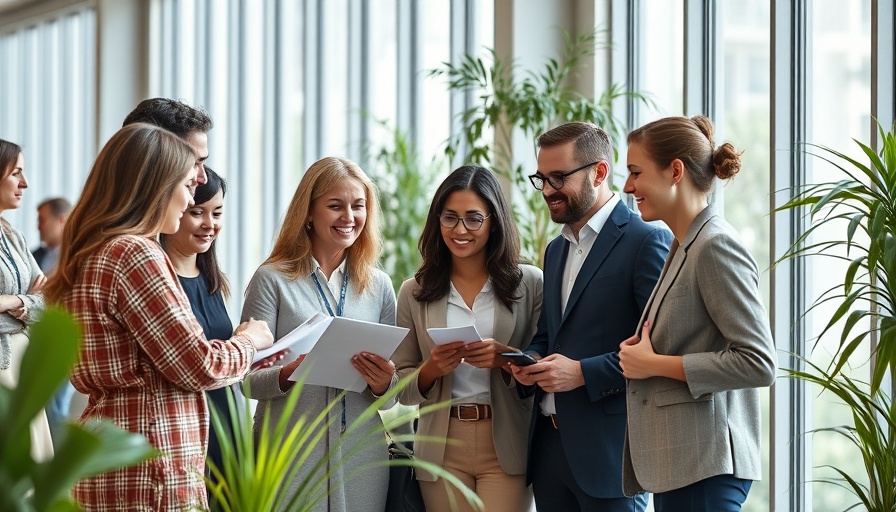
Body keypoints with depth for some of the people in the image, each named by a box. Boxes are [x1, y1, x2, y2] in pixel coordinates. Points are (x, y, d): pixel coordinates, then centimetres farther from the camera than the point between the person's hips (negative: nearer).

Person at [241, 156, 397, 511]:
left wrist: (384, 385, -9)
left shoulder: (379, 286, 9)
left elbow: (394, 381, 13)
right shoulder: (272, 279, -2)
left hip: (361, 453, 3)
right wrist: (286, 375, -24)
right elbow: (248, 380, -4)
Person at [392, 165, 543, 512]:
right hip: (441, 448, 2)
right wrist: (431, 370, -12)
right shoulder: (415, 292, 6)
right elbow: (402, 389, 8)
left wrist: (505, 359, -18)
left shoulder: (530, 283, 1)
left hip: (506, 447, -2)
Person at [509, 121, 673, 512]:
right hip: (549, 443, 8)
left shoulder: (647, 241, -9)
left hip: (608, 447, -8)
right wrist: (531, 362, 3)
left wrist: (582, 373, -19)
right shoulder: (556, 250, 18)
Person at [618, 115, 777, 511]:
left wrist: (655, 365, -13)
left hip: (704, 465, -9)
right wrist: (641, 355, 4)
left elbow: (758, 363, -18)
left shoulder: (716, 246, -12)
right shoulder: (684, 248, 16)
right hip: (675, 463, 9)